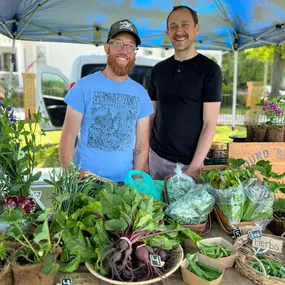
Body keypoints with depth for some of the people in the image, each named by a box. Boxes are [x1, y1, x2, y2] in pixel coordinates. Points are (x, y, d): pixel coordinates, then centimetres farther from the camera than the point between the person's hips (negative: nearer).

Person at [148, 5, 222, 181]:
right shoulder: (159, 69, 5)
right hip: (156, 156, 4)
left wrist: (194, 167, -17)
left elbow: (210, 124, -12)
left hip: (188, 161, -4)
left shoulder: (209, 69, -8)